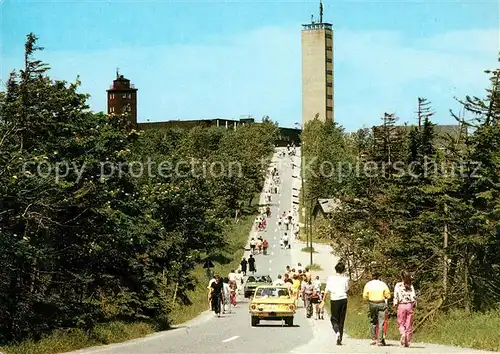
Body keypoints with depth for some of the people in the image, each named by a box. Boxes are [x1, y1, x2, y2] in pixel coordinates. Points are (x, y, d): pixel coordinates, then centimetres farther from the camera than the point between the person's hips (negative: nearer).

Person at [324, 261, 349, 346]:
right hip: (343, 299, 1)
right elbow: (347, 289, 7)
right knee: (341, 320, 9)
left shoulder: (331, 278, -4)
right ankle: (339, 340, 8)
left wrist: (323, 301, 1)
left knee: (334, 319, 11)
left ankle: (337, 331, -20)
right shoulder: (345, 279, -3)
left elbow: (327, 291, -5)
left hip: (334, 300, -1)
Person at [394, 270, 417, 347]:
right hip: (409, 305, 1)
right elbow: (414, 297, -3)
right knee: (409, 324, 7)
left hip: (401, 305, -1)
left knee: (401, 323, 9)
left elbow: (396, 296, -7)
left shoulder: (398, 285, -1)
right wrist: (413, 305, 7)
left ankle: (403, 333, -21)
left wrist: (396, 305, 2)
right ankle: (407, 342, 8)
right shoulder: (411, 286, 3)